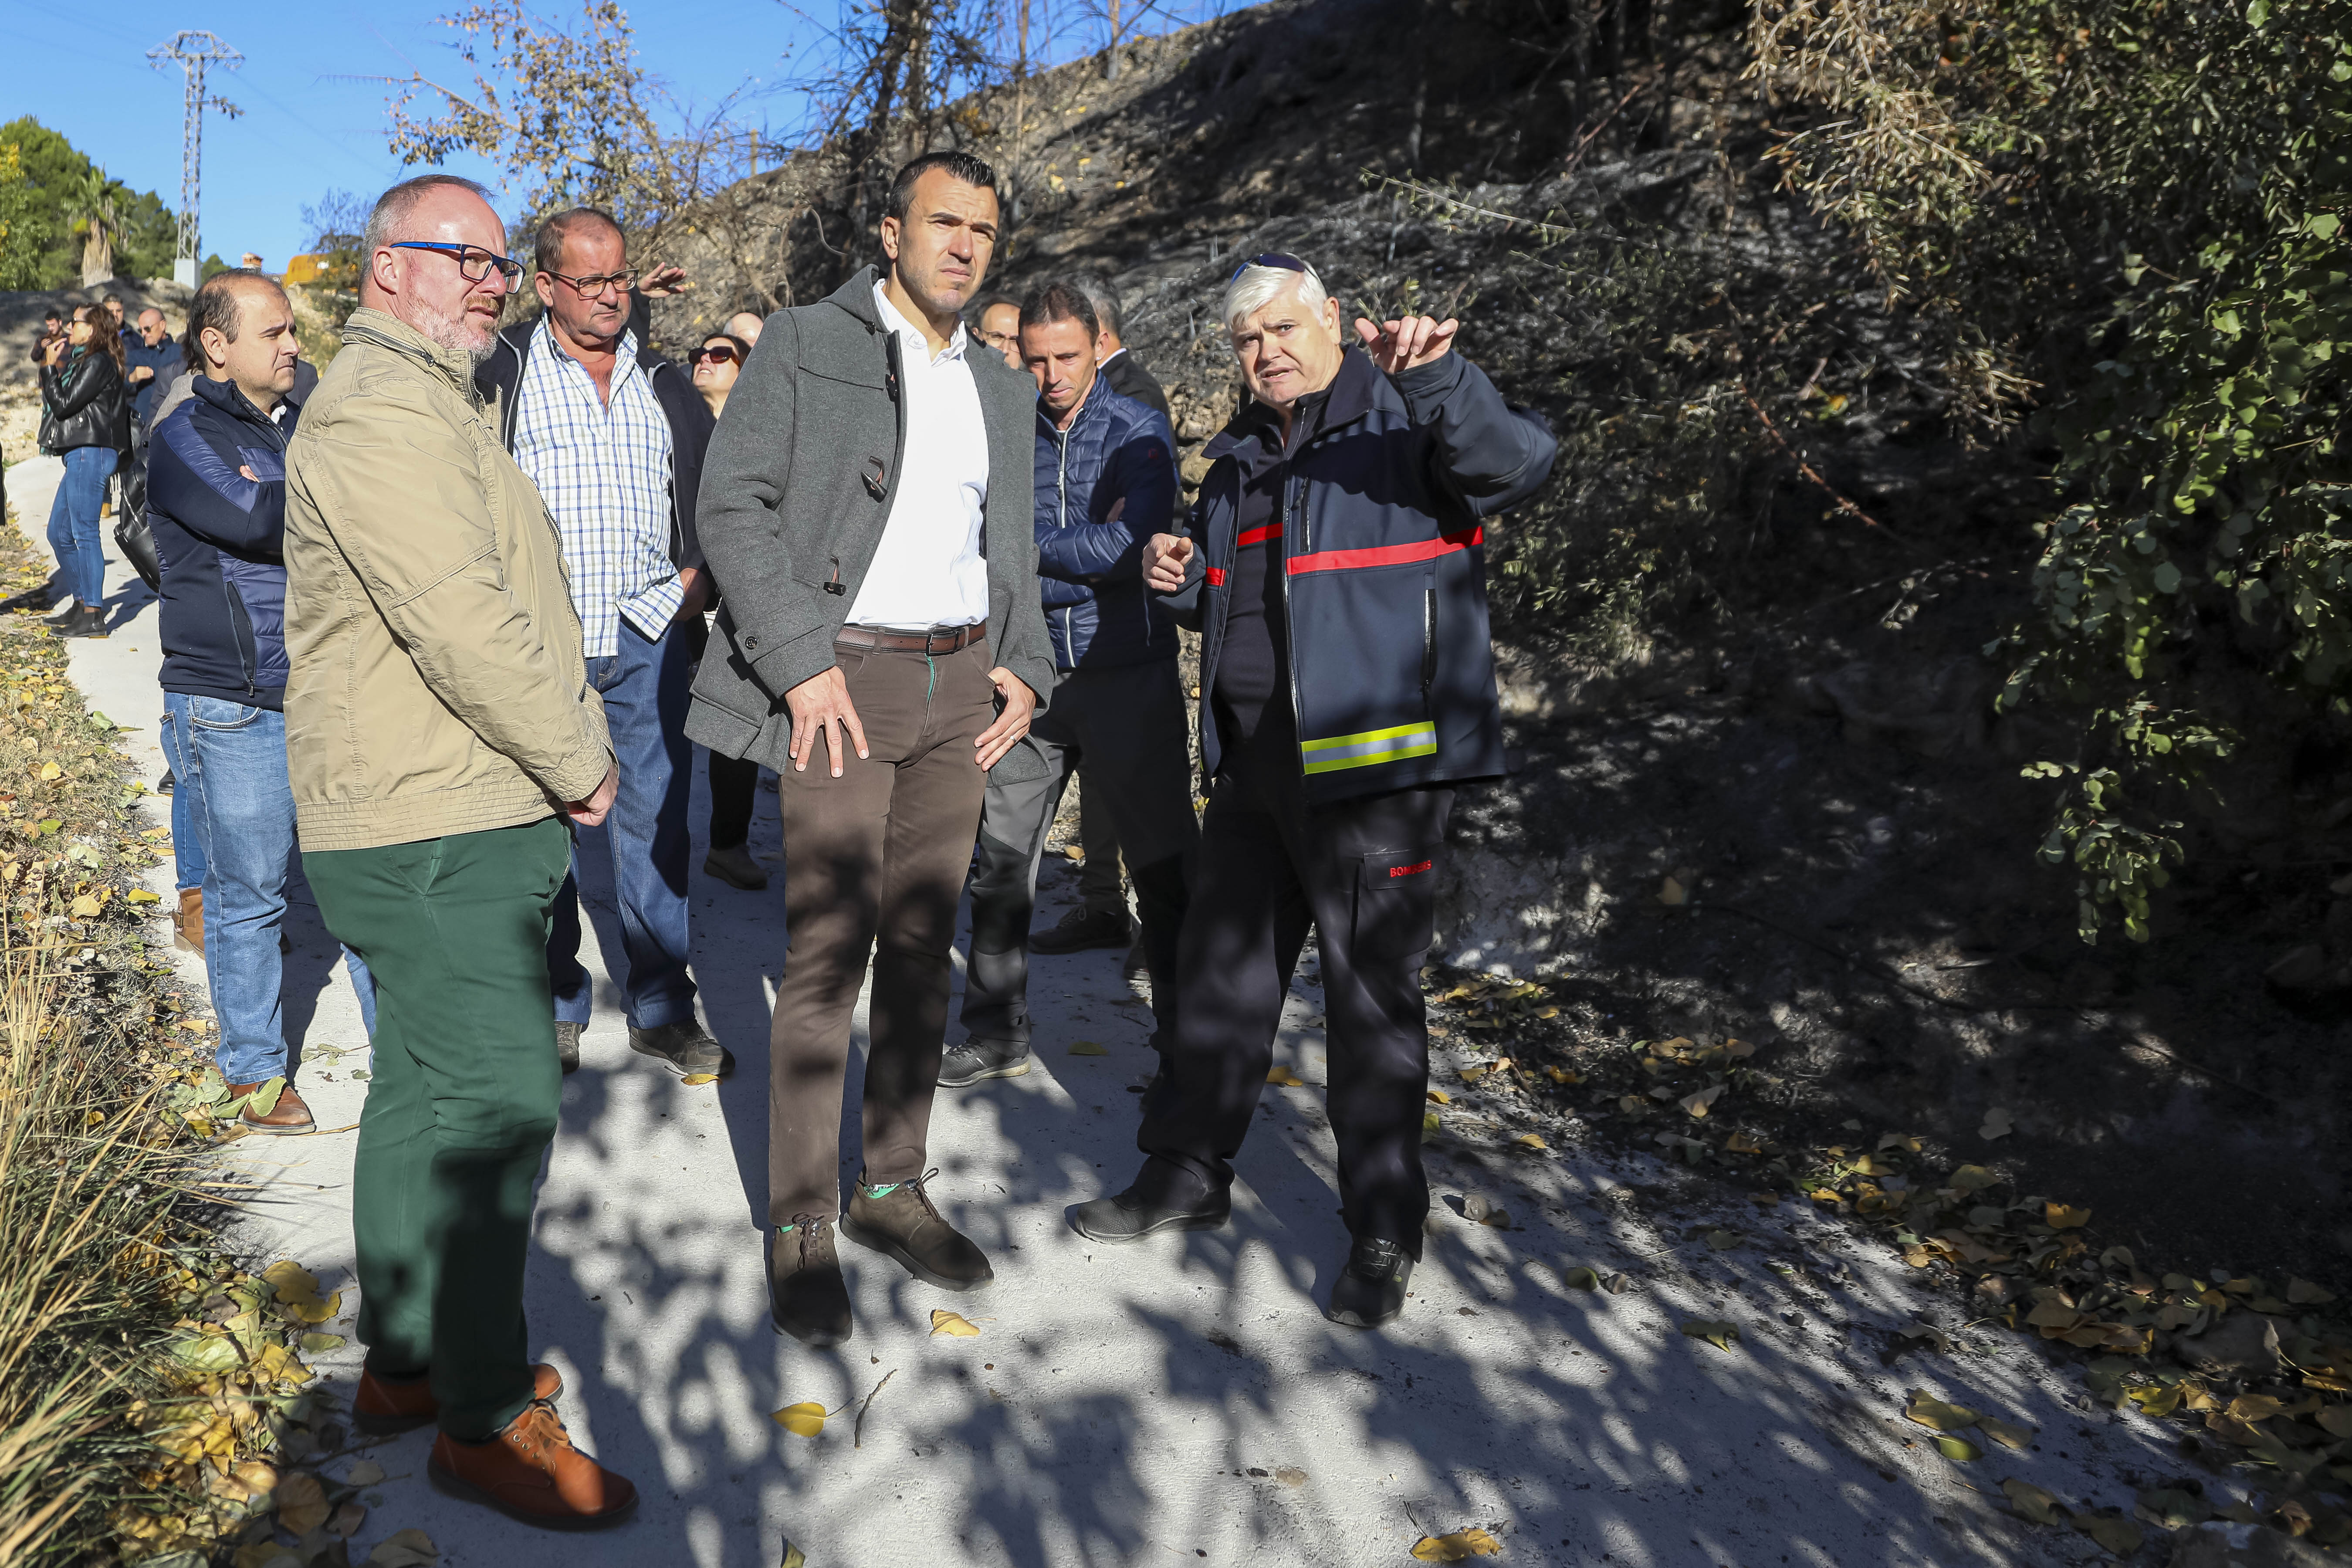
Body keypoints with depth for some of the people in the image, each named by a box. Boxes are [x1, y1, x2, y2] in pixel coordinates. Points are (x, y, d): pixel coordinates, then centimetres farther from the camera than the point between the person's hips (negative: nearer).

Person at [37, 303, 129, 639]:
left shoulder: (98, 363, -11)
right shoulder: (85, 360, 21)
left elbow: (64, 404, -13)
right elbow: (57, 402, 20)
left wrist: (50, 367, -4)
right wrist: (53, 367, 12)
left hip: (91, 453, -11)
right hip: (80, 455, 11)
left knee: (84, 532, -11)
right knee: (59, 532, 15)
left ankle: (94, 615, -10)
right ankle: (81, 603, 21)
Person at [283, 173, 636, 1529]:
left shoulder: (431, 404, 22)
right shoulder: (383, 412, -15)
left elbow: (508, 598, 23)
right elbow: (464, 627, -24)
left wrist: (574, 746, 11)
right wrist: (581, 763, -13)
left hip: (453, 817, 11)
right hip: (438, 829, -11)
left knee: (426, 1088, 18)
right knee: (499, 1101, -6)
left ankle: (404, 1358, 32)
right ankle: (486, 1420, 7)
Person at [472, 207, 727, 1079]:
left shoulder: (663, 382, 13)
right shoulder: (500, 373, 1)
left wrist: (702, 572, 5)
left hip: (648, 637, 3)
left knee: (655, 823, 6)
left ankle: (662, 1012, 16)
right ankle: (556, 1008, 21)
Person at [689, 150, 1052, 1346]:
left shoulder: (1001, 389, 17)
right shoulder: (803, 346, 0)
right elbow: (733, 507, -8)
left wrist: (1023, 664, 5)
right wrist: (803, 661, -17)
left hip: (961, 684, 6)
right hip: (843, 675, -5)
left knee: (923, 944, 10)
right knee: (828, 954, -5)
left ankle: (892, 1188, 23)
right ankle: (799, 1223, 8)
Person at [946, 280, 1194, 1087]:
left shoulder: (1138, 432, -2)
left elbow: (1132, 544, -15)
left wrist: (1031, 551, -8)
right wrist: (1086, 550, -10)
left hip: (1127, 670, -3)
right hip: (1031, 672, 3)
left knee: (1161, 854, 6)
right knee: (1001, 857, 4)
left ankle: (1184, 1020, 23)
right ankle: (997, 1033, 18)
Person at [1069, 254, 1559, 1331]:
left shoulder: (1408, 419, -5)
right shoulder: (1242, 454, 17)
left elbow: (1518, 462, -25)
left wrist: (1437, 377, -41)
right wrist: (1185, 578, 5)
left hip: (1374, 757, -7)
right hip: (1254, 755, 8)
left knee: (1373, 988, 0)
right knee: (1220, 962, 15)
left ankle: (1383, 1232, 16)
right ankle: (1187, 1172, 33)